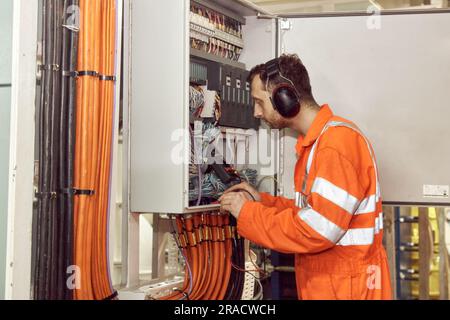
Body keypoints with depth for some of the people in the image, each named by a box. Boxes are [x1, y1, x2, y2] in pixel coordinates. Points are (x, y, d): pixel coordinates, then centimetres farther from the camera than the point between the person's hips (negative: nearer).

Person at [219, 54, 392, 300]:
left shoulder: (338, 141, -21)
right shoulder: (315, 142, 11)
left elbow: (317, 230, -26)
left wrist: (247, 213, -16)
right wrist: (262, 201, 6)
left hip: (346, 289, -9)